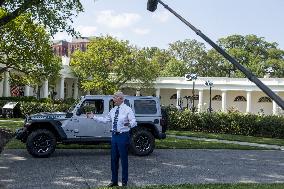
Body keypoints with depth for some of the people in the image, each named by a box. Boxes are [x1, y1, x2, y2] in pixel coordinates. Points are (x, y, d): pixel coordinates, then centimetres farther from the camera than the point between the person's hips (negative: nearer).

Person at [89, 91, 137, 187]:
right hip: (114, 136, 7)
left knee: (124, 159, 1)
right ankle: (114, 181, 25)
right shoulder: (113, 110, 11)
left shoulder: (127, 109, -9)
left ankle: (124, 182, 14)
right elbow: (105, 119, 18)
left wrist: (129, 124, -39)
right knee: (114, 159, 13)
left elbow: (133, 122, -17)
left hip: (123, 136, -7)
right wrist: (94, 117, 17)